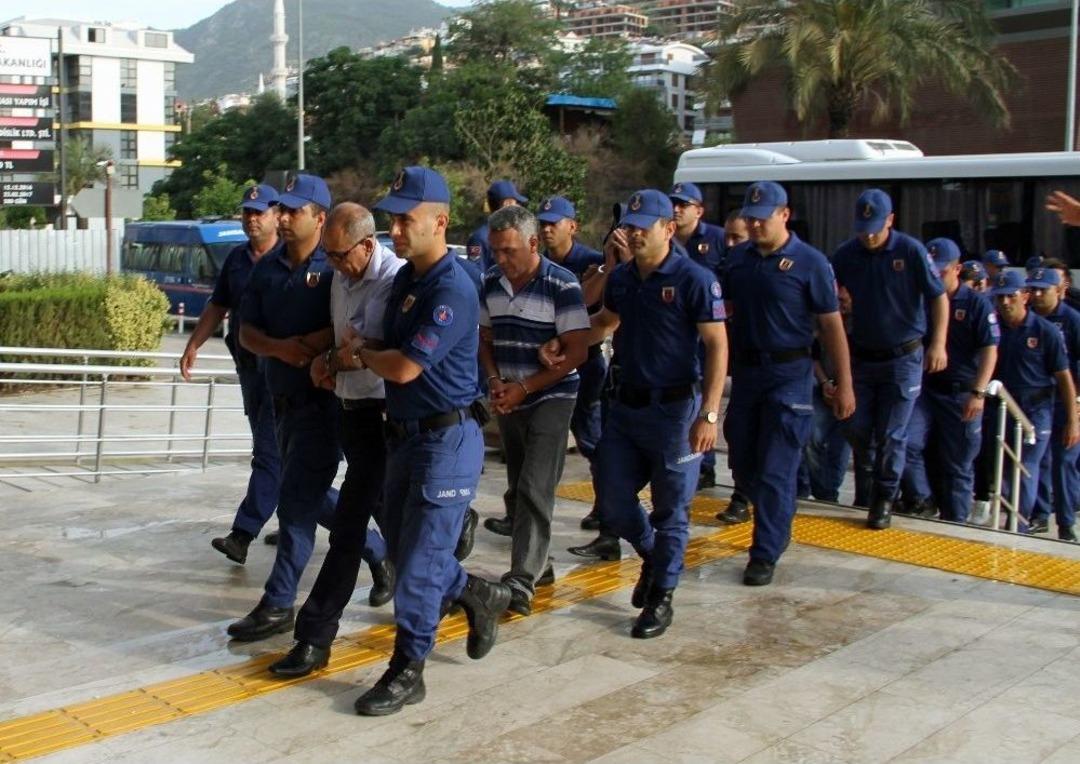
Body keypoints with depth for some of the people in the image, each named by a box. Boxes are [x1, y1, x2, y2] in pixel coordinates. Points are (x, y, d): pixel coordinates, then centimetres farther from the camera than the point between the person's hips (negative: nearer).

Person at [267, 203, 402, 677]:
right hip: (350, 407, 9)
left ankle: (315, 637, -4)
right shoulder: (342, 277, 10)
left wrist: (330, 359, -9)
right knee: (384, 508, 22)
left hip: (380, 412, -9)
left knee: (349, 525, -8)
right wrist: (330, 363, -2)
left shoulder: (394, 281, -18)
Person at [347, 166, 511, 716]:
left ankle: (407, 671, 10)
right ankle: (479, 595, 38)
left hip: (447, 438, -9)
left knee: (419, 558, -2)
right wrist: (364, 356, -6)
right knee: (402, 547, 17)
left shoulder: (452, 289, -19)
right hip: (404, 434, 9)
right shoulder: (404, 278, 10)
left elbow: (405, 367, -23)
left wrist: (360, 356, -4)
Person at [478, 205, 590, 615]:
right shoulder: (490, 283, 3)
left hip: (550, 398, -6)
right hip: (508, 400, 6)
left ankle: (522, 580, -12)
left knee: (534, 489, -13)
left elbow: (577, 352, -15)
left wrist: (524, 388, -17)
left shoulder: (562, 285, -15)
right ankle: (536, 561, 29)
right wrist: (495, 381, -4)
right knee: (517, 489, 12)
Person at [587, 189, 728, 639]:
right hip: (626, 404, 6)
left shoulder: (694, 280, -13)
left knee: (670, 509, 4)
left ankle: (661, 598, 17)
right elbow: (606, 322, 25)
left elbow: (717, 346, -14)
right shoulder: (621, 278, 7)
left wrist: (709, 414, -21)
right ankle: (652, 555, 36)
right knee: (613, 502, 9)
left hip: (674, 407, -6)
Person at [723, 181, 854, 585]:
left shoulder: (809, 262, -8)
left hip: (789, 374, -5)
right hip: (745, 370, 6)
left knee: (776, 470, -4)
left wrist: (844, 384, -9)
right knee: (743, 464, 12)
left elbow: (832, 324, -7)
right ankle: (779, 525, 36)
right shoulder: (737, 258, 7)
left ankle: (765, 555, 5)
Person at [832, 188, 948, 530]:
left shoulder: (911, 251, -11)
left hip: (903, 358, -3)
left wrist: (938, 342, -21)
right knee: (857, 430, 4)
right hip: (861, 357, 3)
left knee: (890, 436, 1)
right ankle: (867, 485, 31)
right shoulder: (846, 254, -3)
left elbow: (939, 297, -9)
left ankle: (883, 500, 16)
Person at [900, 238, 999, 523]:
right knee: (906, 444, -18)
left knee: (957, 466, 5)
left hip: (961, 394, -3)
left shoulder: (976, 304, 0)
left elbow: (990, 350, -7)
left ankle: (954, 525, 16)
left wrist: (978, 393, -18)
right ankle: (922, 500, 2)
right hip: (923, 389, 3)